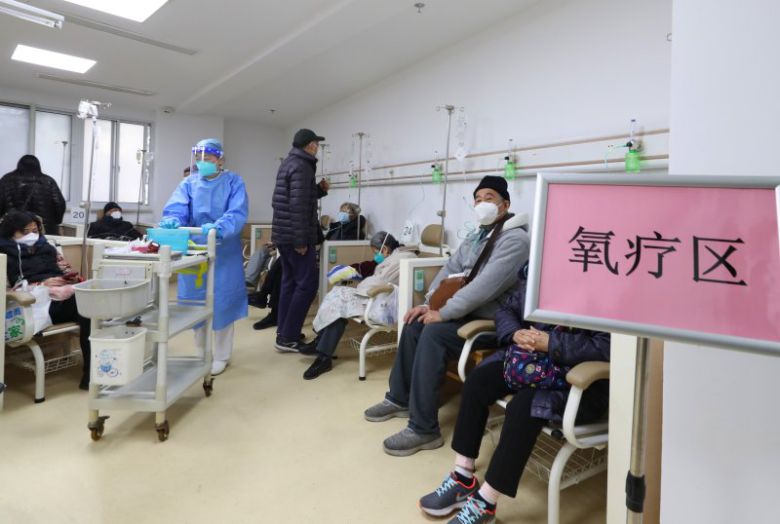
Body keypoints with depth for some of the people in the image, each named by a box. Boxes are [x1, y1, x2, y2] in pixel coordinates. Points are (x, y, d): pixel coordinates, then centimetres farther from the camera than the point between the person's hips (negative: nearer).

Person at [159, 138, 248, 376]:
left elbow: (238, 214, -17)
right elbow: (175, 209, -8)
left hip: (224, 254, -3)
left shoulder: (234, 182, -3)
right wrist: (171, 221, -32)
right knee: (196, 302, 10)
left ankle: (221, 356, 18)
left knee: (221, 302, 3)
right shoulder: (188, 183, 7)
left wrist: (218, 227, -36)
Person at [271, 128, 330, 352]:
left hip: (283, 234, 10)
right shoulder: (302, 166, -14)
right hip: (295, 236, -10)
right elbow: (299, 206, -22)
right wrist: (301, 240, -21)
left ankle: (284, 334, 16)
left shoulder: (288, 163, 18)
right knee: (307, 284, -6)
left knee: (290, 283, 12)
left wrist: (319, 189, 17)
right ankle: (288, 338, -5)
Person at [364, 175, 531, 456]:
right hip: (468, 312, 9)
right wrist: (428, 304, 0)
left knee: (433, 334, -27)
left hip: (492, 320, -9)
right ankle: (400, 399, 18)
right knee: (414, 324, 1)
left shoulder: (514, 239, -17)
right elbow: (449, 271, 15)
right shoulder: (476, 237, 14)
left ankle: (424, 430, -19)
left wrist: (443, 313, -23)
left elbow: (486, 285, -27)